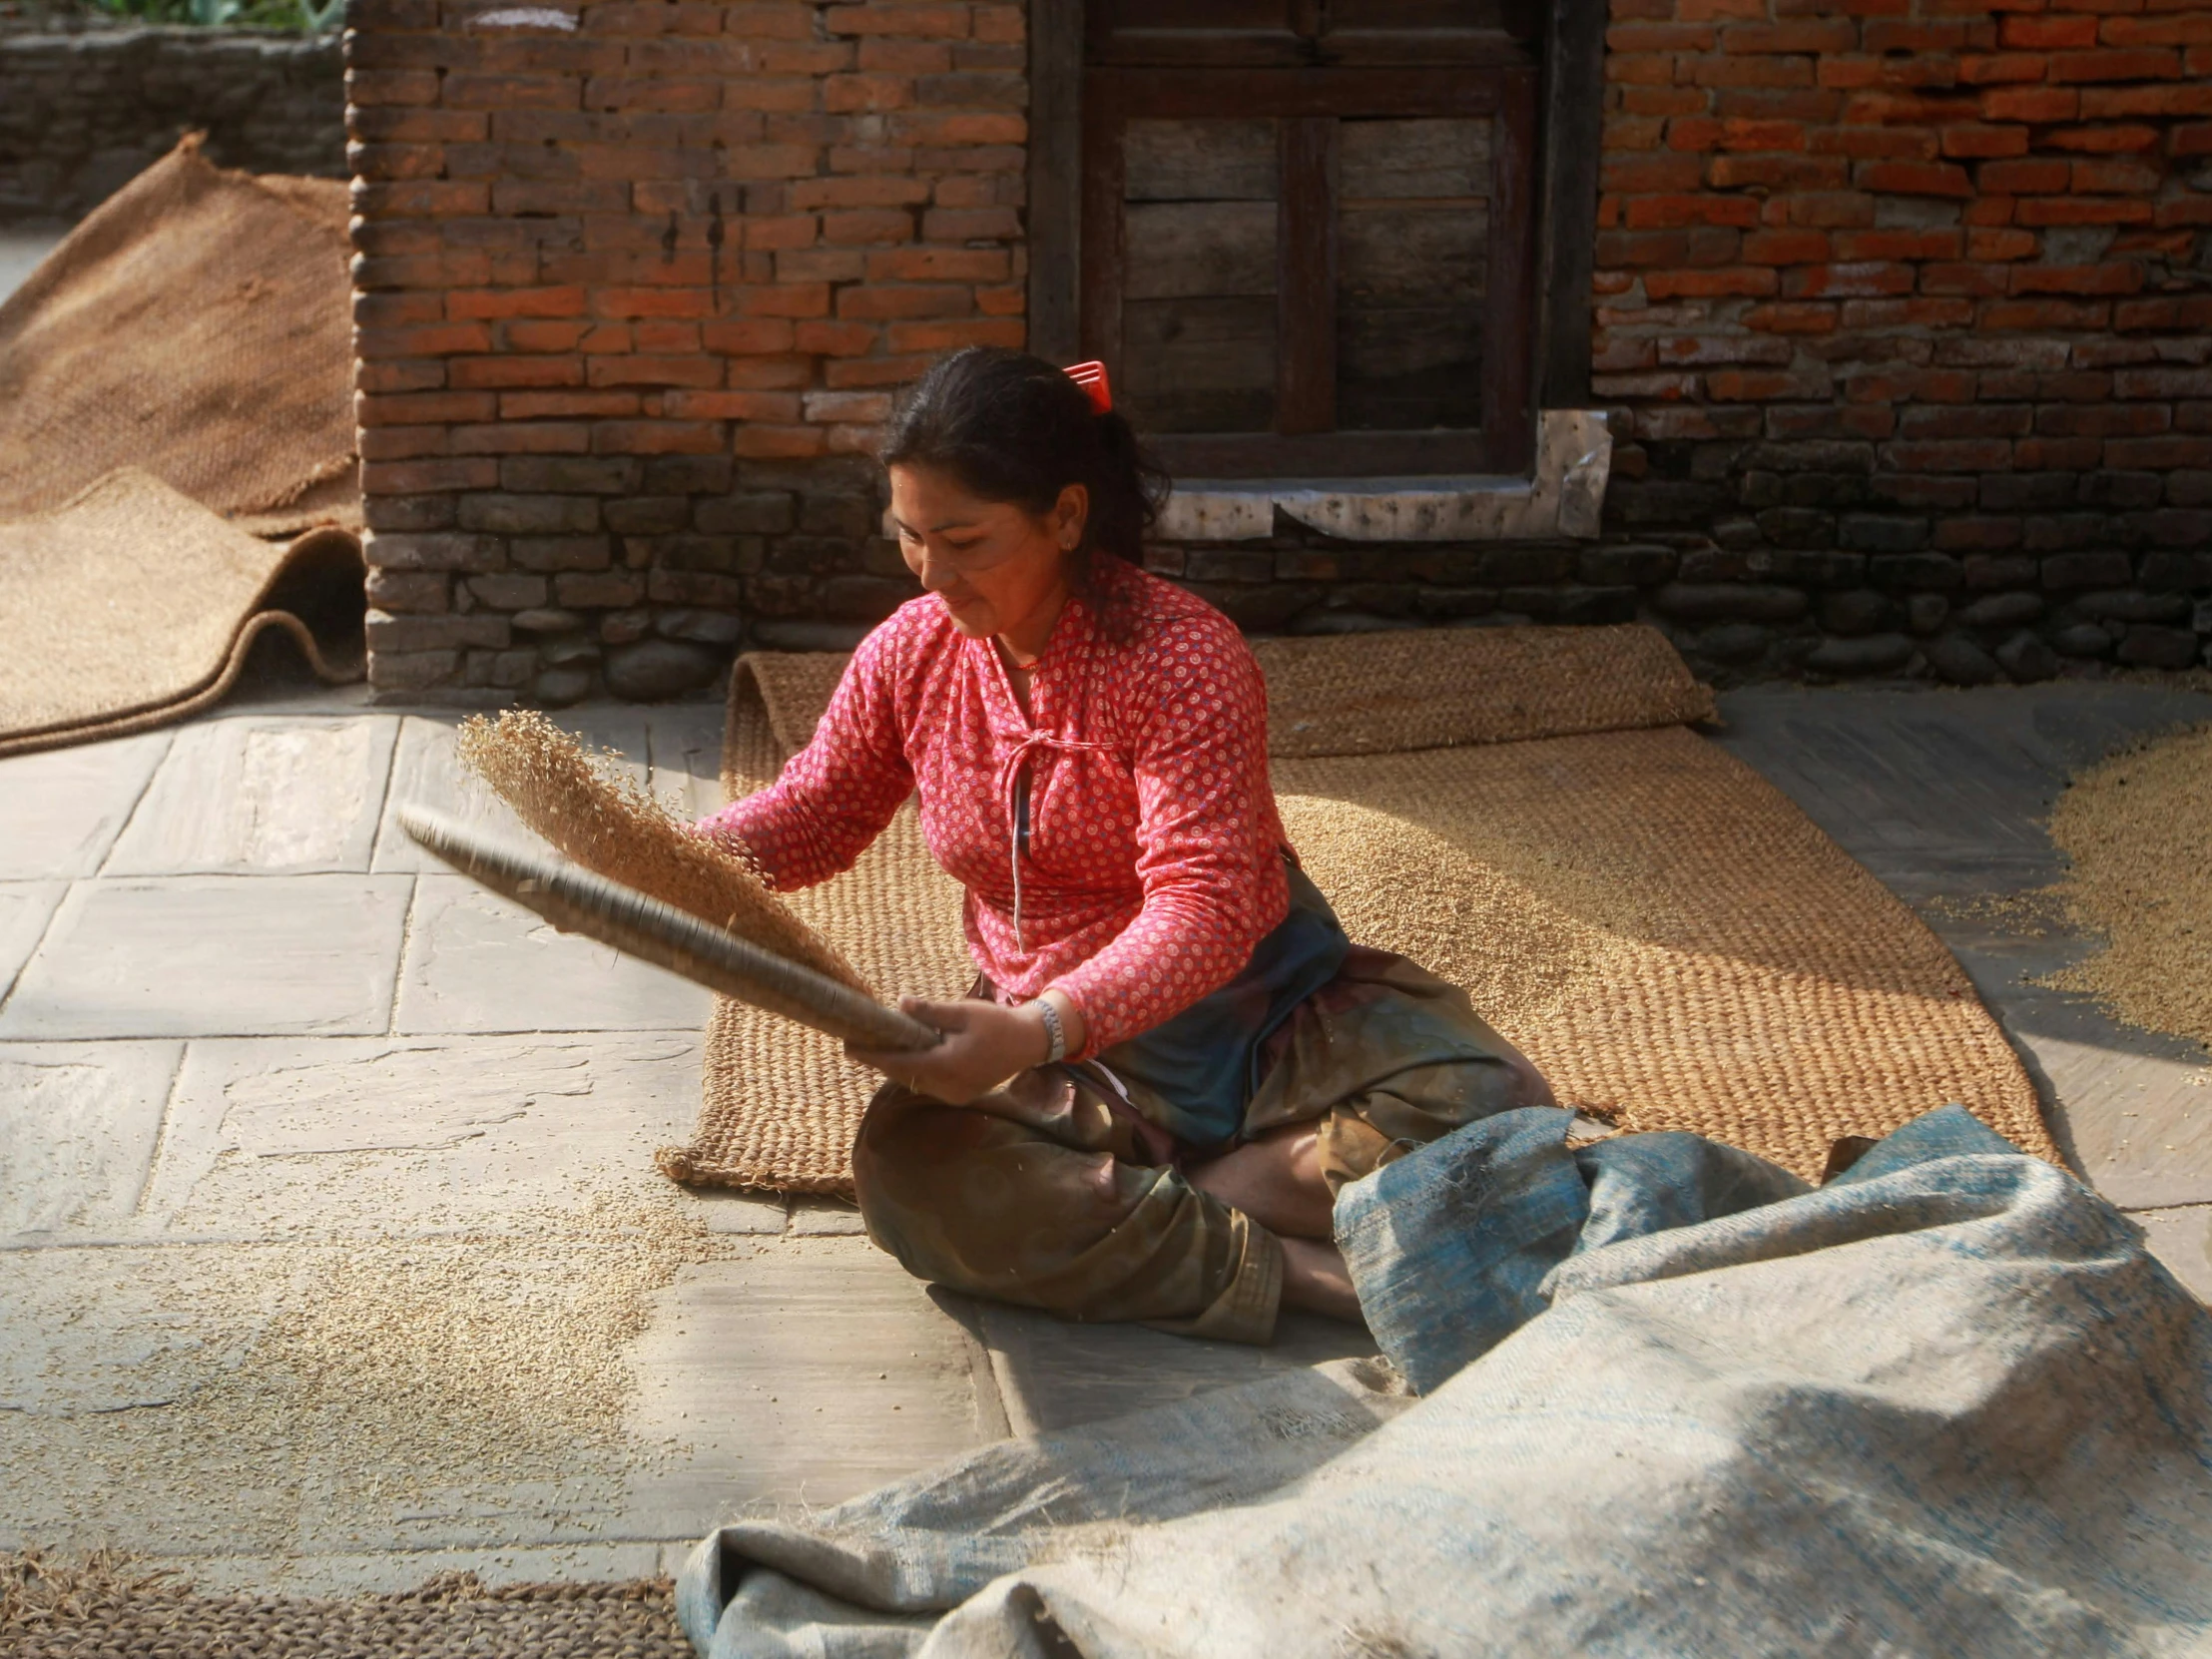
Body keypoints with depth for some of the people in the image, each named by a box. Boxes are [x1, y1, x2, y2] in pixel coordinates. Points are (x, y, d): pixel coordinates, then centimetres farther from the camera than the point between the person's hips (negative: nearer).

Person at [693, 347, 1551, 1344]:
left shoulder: (1183, 656, -21)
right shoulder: (908, 654, -3)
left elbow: (1203, 909, -30)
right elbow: (813, 814, 13)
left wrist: (1038, 1031, -46)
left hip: (1259, 1009, -3)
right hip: (1055, 1044, 3)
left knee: (1489, 1111, -29)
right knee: (905, 1170, -31)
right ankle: (1305, 1272, -28)